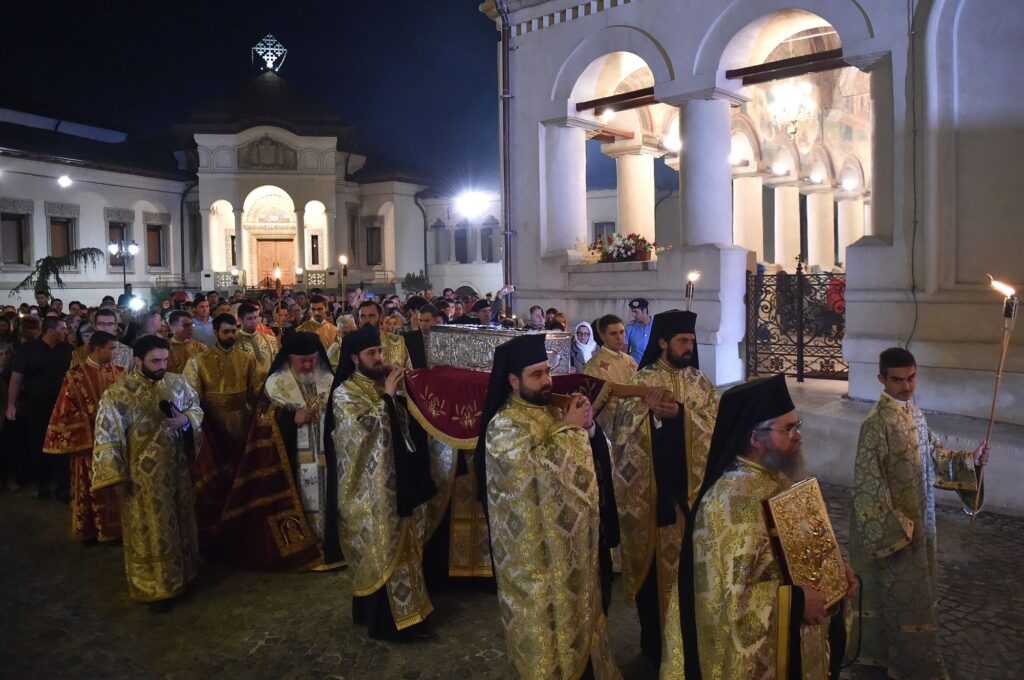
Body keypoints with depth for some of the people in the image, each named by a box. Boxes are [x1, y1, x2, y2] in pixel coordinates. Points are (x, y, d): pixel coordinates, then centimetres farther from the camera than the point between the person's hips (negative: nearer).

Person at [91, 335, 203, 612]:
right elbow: (107, 437, -13)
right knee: (150, 531, 7)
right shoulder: (117, 394, -15)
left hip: (176, 468, 5)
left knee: (179, 522, 18)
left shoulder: (176, 383, -2)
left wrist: (185, 419, -14)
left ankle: (182, 573, 38)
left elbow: (196, 408, 9)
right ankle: (154, 587, 22)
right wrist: (116, 477, -14)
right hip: (142, 474, -5)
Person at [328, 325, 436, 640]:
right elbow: (365, 427, -25)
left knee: (398, 547, 14)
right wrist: (387, 395, -20)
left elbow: (402, 424, 10)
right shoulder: (344, 393, -12)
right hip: (368, 487, -7)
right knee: (378, 550, 1)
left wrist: (397, 394, -3)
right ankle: (384, 617, 13)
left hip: (392, 480, 8)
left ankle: (402, 611, 26)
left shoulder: (381, 385, 9)